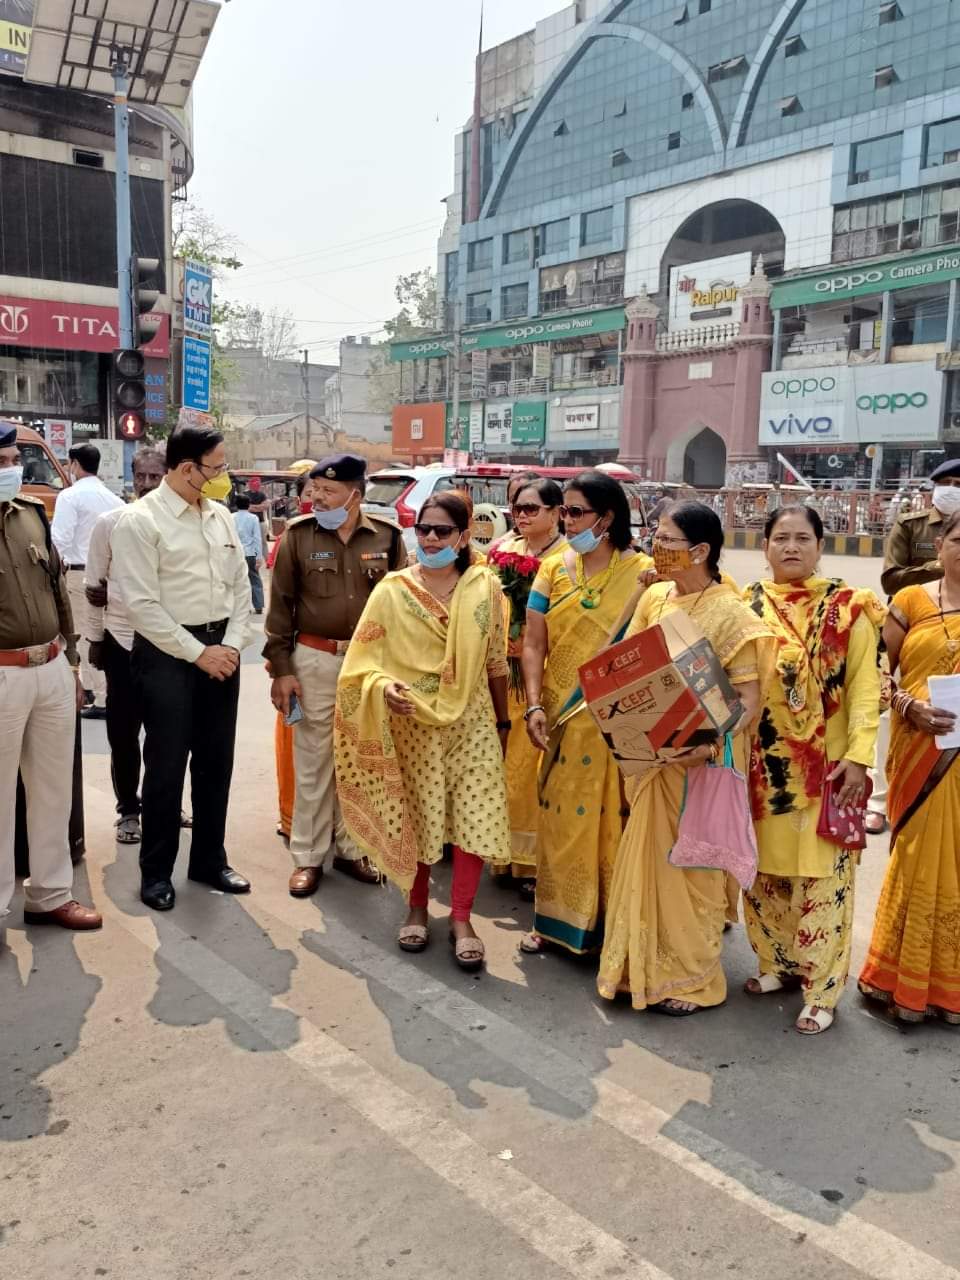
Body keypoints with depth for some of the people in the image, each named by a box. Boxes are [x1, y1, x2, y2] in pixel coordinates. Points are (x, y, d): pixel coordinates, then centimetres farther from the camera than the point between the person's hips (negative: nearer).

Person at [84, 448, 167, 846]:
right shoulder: (109, 523, -3)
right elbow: (94, 587, 4)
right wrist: (94, 638, 5)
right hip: (122, 639, 0)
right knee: (123, 731, 7)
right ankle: (128, 809, 22)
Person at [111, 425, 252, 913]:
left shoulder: (220, 515, 8)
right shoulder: (140, 520, -11)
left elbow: (241, 586, 10)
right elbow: (142, 604, -15)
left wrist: (231, 644, -3)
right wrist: (197, 653, -14)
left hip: (221, 649, 6)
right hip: (167, 653, -6)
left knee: (215, 762, 12)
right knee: (166, 766, 2)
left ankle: (209, 860, 27)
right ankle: (156, 872, 18)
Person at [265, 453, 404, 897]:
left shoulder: (387, 537, 0)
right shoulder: (299, 535, -2)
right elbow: (281, 603, 0)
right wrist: (281, 667, -4)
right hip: (315, 659, -1)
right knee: (313, 761, 5)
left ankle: (350, 848, 26)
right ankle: (308, 856, 18)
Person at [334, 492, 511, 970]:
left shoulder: (485, 587, 0)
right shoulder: (392, 590, -4)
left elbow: (496, 661, 7)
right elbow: (364, 660, -6)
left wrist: (503, 720, 12)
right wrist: (385, 687, -26)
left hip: (472, 721, 1)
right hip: (413, 723, -1)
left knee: (478, 818, -3)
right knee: (417, 817, 9)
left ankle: (461, 918, 14)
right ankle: (417, 907, 30)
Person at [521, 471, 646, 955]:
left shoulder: (643, 573, -3)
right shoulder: (553, 570, 6)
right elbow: (534, 644, 4)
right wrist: (535, 705, -6)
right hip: (565, 716, 3)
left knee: (613, 817, 3)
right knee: (561, 814, 9)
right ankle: (557, 915, 25)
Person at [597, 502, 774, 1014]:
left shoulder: (730, 613, -15)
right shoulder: (655, 597, 4)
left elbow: (749, 700, -17)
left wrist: (713, 743, -32)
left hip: (700, 760, -6)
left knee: (692, 865, 7)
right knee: (646, 857, 15)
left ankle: (691, 977, 24)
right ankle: (644, 964, 32)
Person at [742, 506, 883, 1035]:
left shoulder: (848, 609, -3)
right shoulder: (746, 605, 5)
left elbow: (866, 686, -6)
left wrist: (858, 756, -13)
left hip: (825, 767, -3)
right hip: (761, 763, 3)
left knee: (821, 875, 2)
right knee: (764, 867, 13)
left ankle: (820, 990, 14)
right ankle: (777, 963, 32)